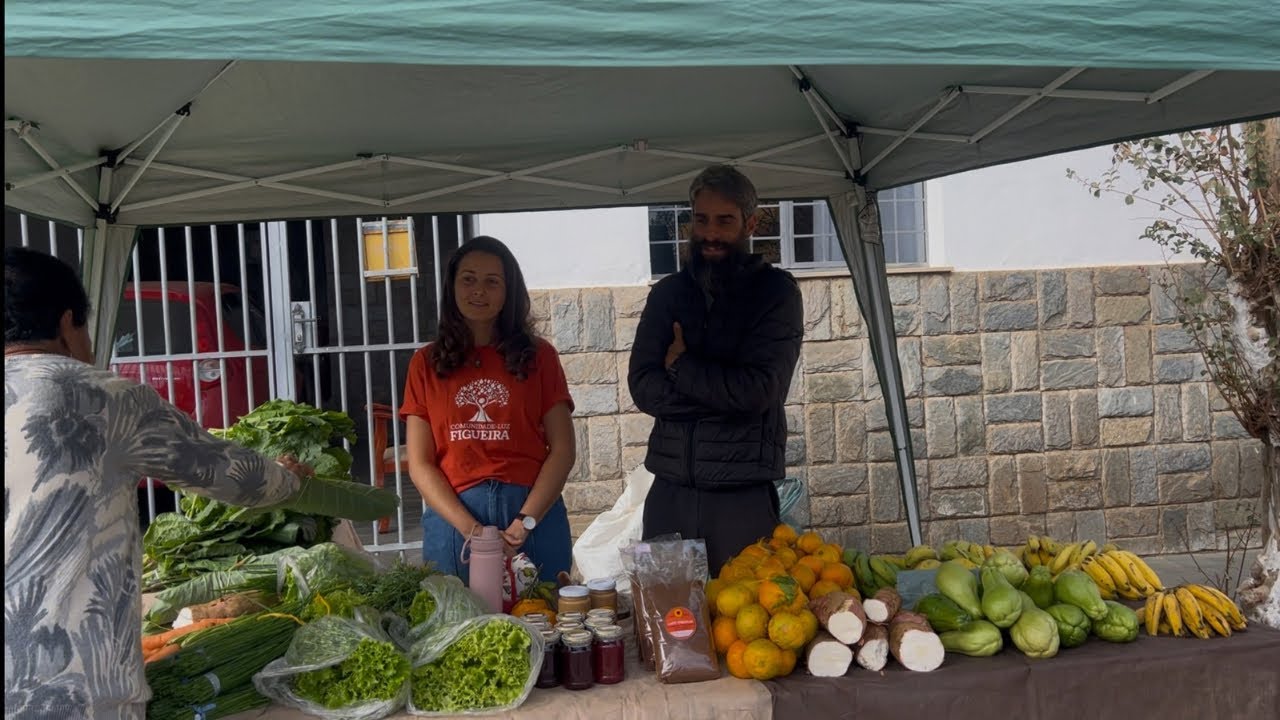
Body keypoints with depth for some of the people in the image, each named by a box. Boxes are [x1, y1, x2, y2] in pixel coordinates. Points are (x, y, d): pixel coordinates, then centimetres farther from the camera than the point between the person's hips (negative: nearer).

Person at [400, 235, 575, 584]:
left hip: (534, 514, 0)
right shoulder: (427, 363, 8)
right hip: (453, 517, 0)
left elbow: (562, 450, 1)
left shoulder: (538, 356, 7)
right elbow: (419, 464, 2)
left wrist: (524, 523, -11)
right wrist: (470, 528, -11)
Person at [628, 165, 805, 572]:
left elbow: (758, 390, -14)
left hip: (744, 495, -3)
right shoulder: (668, 293, 9)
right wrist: (724, 392, -10)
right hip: (669, 491, 3)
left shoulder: (776, 291, -2)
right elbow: (642, 387, -2)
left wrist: (682, 366, -4)